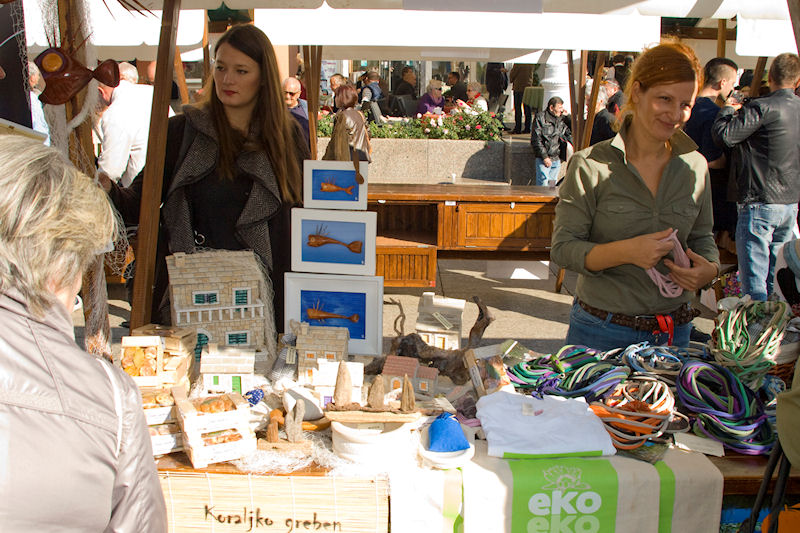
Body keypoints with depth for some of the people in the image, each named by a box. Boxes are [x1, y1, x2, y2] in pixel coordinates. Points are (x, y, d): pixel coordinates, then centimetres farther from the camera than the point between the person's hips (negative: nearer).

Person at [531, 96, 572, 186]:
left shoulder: (561, 120, 13)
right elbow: (536, 140, -8)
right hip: (543, 158, -6)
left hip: (556, 159, 6)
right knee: (543, 184, -10)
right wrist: (544, 157, -13)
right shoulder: (541, 117, -3)